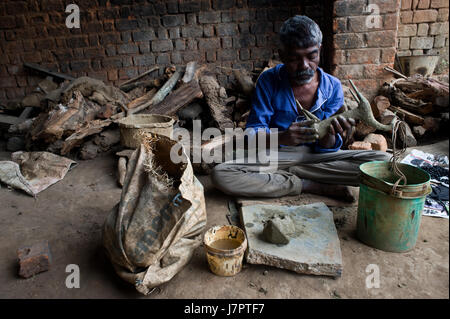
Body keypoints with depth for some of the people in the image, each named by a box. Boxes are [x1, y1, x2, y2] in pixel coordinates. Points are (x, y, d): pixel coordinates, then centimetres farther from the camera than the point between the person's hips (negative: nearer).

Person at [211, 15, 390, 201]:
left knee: (382, 161, -18)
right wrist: (281, 137, -35)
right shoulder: (268, 81, -8)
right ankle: (316, 187, -18)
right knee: (220, 174, -29)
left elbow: (326, 148, -5)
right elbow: (253, 132, -13)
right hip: (276, 156, -1)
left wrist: (330, 134, -30)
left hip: (315, 157, 2)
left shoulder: (333, 86, -4)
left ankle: (285, 175, -15)